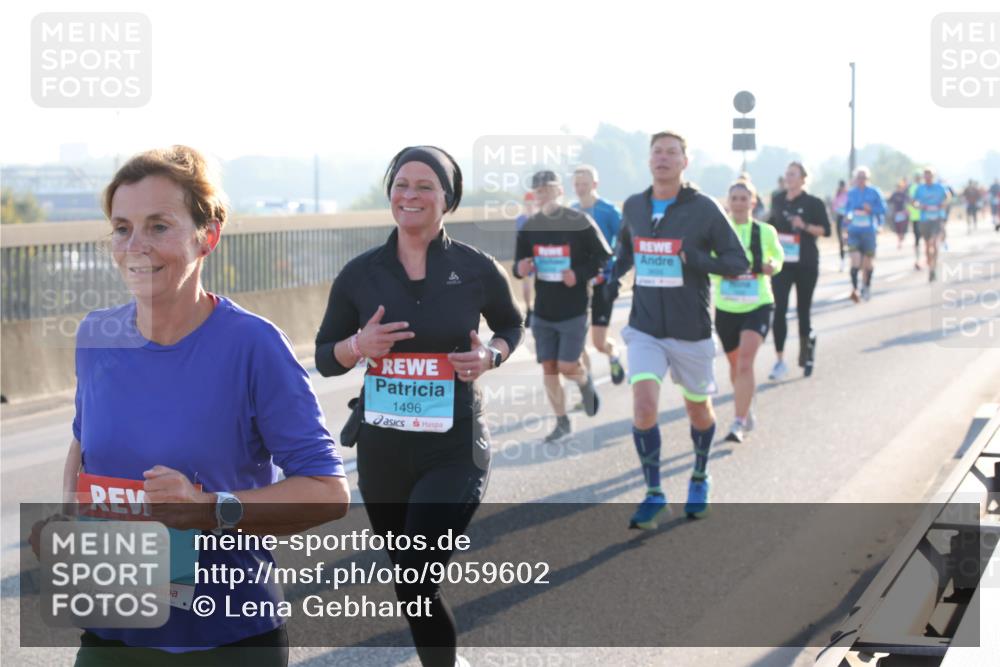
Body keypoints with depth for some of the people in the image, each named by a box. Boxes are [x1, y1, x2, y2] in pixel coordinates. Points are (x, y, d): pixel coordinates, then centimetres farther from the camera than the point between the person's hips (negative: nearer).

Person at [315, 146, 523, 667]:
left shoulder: (476, 269, -3)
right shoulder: (360, 273, 0)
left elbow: (511, 324, 15)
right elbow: (325, 359, 7)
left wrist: (490, 356, -6)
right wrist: (358, 345, -15)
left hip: (454, 450, -3)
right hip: (382, 449, 3)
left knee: (414, 584, -15)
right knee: (410, 586, 15)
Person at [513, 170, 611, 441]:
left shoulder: (580, 222, -9)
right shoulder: (529, 227, 3)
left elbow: (604, 257, -4)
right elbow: (518, 263, 10)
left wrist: (580, 274, -19)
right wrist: (520, 269, -14)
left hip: (574, 311, -4)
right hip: (542, 312, 4)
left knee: (567, 368, -7)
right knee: (549, 369, 4)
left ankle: (586, 382, 28)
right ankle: (562, 423, 18)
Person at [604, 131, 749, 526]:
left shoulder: (704, 209, -9)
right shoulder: (633, 207, 2)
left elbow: (739, 262, -7)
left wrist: (698, 260, -25)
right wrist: (615, 274, 4)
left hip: (691, 331, -1)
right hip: (645, 329, 1)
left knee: (698, 409, 14)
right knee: (643, 404, -16)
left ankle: (700, 478, 41)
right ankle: (654, 495, -3)